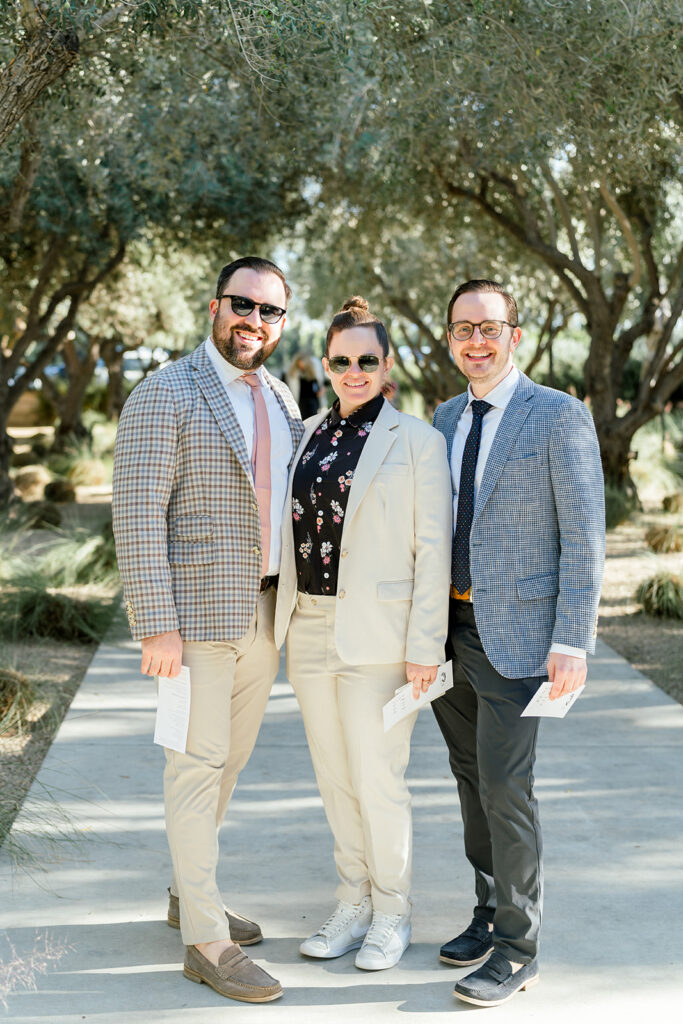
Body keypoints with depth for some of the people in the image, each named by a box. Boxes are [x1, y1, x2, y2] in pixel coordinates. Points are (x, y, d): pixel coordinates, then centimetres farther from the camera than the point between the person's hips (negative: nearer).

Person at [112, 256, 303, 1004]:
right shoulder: (165, 395, -11)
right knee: (197, 762, -2)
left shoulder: (281, 400, 12)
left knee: (229, 757, 16)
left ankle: (188, 892, 33)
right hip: (196, 611, -7)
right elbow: (138, 514, -16)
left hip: (262, 610, 7)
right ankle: (206, 941, 5)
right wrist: (157, 627, -20)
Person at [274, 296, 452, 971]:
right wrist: (284, 625, 11)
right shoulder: (308, 435, 11)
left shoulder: (418, 441, -4)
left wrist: (424, 648, -12)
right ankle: (354, 903, 26)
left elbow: (433, 549, -7)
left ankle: (391, 914, 17)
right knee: (334, 775, 12)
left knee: (378, 780, -1)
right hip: (309, 629, 5)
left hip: (377, 635, -5)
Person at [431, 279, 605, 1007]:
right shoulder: (447, 418, 11)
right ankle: (492, 912, 28)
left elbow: (584, 537, -11)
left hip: (515, 632, -6)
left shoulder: (560, 417, -9)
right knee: (471, 776, 14)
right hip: (448, 628, 7)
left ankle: (517, 949, 5)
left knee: (504, 785, -7)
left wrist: (573, 641, -17)